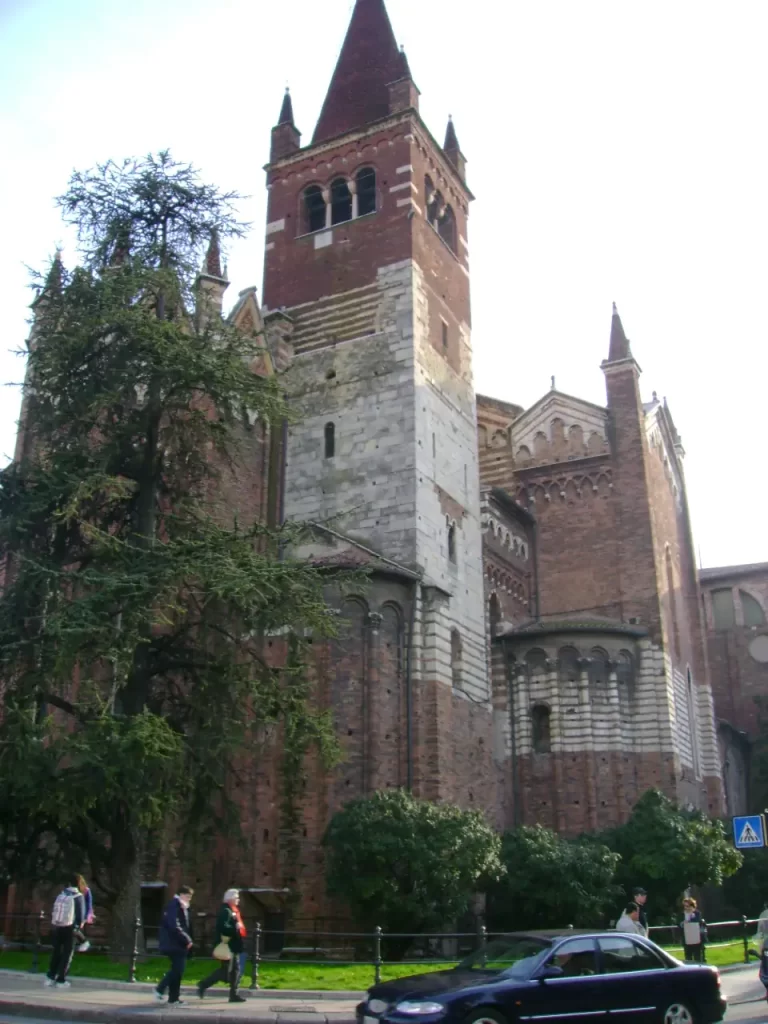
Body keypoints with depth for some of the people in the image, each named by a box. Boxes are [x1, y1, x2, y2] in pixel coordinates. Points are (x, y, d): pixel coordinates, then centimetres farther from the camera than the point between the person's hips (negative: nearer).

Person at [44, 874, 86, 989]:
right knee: (67, 954, 5)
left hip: (56, 926, 4)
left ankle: (50, 977, 16)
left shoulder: (61, 894, 8)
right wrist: (79, 926, 14)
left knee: (56, 952, 16)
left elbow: (54, 910, 11)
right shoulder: (78, 896, -4)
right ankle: (61, 980, 4)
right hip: (69, 928, -4)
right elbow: (81, 913, -2)